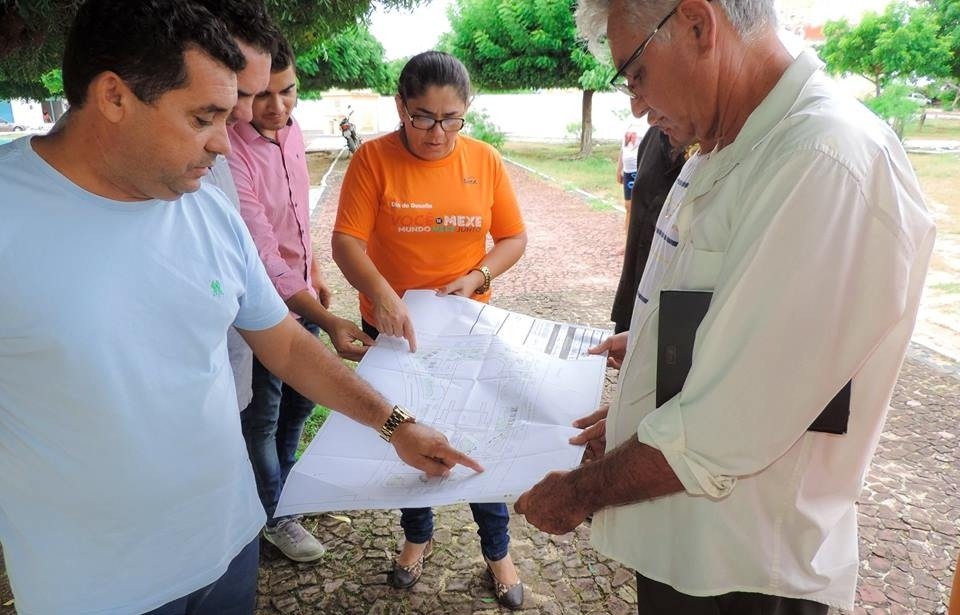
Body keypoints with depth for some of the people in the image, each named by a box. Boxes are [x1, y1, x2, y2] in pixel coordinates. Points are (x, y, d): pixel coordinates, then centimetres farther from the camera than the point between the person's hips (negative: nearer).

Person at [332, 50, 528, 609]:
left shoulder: (486, 161, -5)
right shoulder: (373, 159, -11)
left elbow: (515, 238, 1)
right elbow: (346, 242, -18)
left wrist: (477, 278, -16)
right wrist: (384, 296, -35)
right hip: (394, 327, 0)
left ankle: (498, 551, 33)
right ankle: (418, 535, 43)